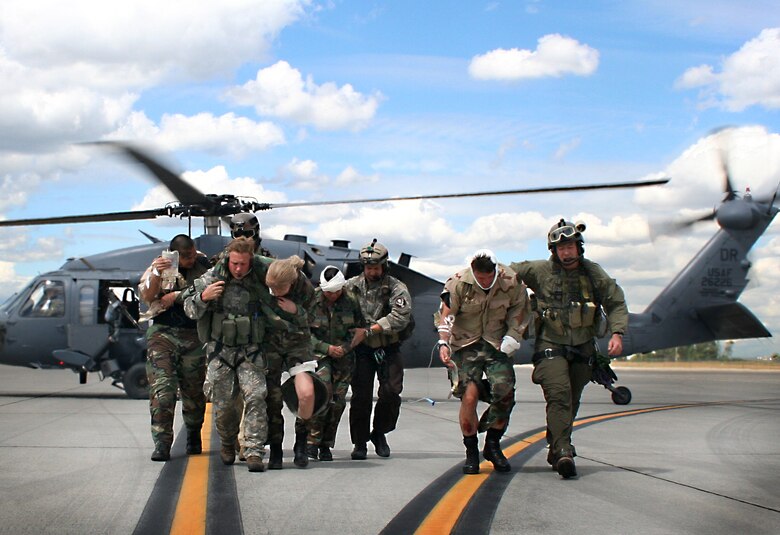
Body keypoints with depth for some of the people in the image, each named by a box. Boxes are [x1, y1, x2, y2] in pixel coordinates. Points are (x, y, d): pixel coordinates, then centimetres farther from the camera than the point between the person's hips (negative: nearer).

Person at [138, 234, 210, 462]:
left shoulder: (203, 265, 4)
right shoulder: (160, 266, 4)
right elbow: (145, 296, -5)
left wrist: (177, 296, -9)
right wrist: (156, 274, -22)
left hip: (194, 335, 1)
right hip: (162, 332, -1)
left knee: (194, 390, 6)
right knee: (162, 389, -10)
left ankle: (194, 436, 27)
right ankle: (162, 443, -9)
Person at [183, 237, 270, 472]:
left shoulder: (260, 276, -3)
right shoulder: (211, 278, -4)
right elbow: (190, 310, 0)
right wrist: (203, 297, -20)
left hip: (250, 350, 0)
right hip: (220, 350, 0)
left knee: (255, 396, -17)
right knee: (224, 403, 4)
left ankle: (254, 451, -14)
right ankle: (227, 444, 31)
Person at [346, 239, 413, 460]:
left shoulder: (396, 288, -7)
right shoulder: (352, 286, 0)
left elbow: (400, 317, -21)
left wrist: (369, 330, -27)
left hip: (388, 348, 0)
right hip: (362, 349, 0)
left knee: (391, 393, -7)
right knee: (361, 396, -5)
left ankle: (379, 433, 18)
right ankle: (360, 442, 8)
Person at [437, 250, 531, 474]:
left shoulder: (512, 282, -8)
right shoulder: (458, 283, -13)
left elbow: (520, 310, 7)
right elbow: (446, 314, -10)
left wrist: (511, 339, 0)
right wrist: (443, 343, -22)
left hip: (497, 344, 2)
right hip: (466, 344, -2)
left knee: (504, 394, -11)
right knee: (469, 396, -16)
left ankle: (493, 445, 13)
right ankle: (471, 452, 3)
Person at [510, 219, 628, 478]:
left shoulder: (593, 273, 3)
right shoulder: (540, 271, -2)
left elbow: (616, 303, 7)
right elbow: (510, 271, 11)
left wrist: (617, 333, -5)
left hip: (582, 347, 3)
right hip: (550, 346, -3)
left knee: (571, 401, 8)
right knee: (559, 395, -19)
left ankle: (555, 450, 24)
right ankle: (563, 452, -26)